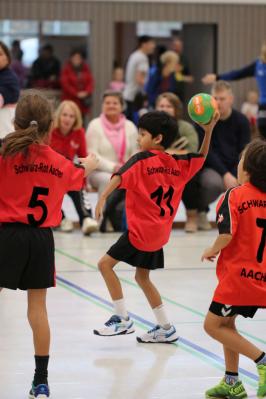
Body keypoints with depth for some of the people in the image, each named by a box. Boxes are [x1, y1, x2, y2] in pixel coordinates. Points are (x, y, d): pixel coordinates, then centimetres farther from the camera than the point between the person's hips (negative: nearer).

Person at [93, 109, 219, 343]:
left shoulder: (141, 160, -12)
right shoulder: (177, 164, 7)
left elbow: (120, 177, -28)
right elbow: (201, 157, 22)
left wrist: (103, 198, -40)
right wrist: (208, 131, 8)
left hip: (141, 229, -8)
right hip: (159, 233, 8)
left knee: (106, 264, 0)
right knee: (142, 276, 21)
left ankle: (123, 320, -2)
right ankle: (166, 329, 24)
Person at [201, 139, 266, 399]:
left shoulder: (235, 195, -14)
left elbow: (226, 234, -22)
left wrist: (213, 250, -4)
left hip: (239, 274, -7)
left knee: (213, 325, 3)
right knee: (226, 323, 20)